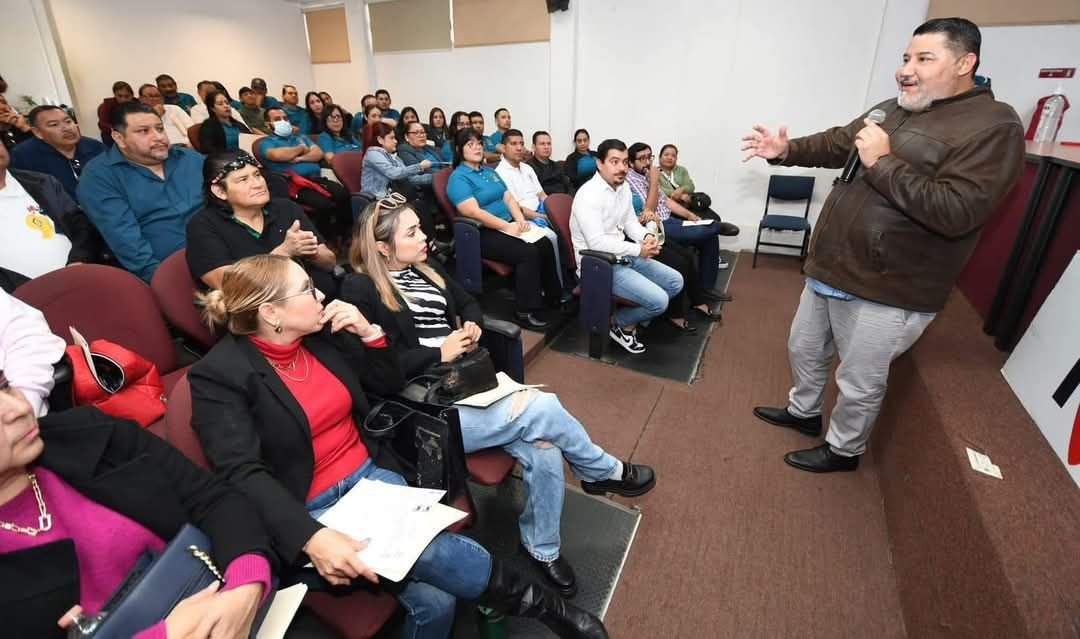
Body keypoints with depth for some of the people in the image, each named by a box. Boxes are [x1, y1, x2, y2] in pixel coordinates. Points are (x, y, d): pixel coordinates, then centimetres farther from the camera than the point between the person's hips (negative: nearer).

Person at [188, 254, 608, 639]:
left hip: (369, 476, 5)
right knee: (440, 555, -26)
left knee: (431, 600, -21)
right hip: (310, 510, -4)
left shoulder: (324, 333, 4)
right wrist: (311, 538, -34)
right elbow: (243, 475, -19)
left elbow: (390, 384, 14)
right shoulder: (221, 375, -11)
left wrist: (368, 331, -4)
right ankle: (541, 605, -3)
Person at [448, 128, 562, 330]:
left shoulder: (490, 171, 19)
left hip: (508, 225, 8)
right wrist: (507, 227, -20)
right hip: (483, 234, -8)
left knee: (545, 244, -12)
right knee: (528, 252, -27)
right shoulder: (458, 178, -7)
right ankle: (523, 312, -20)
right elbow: (473, 212, -19)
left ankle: (553, 295, 5)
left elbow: (509, 198, 14)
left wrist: (520, 220, -6)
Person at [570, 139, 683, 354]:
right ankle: (618, 323, 8)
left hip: (623, 257, 9)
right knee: (659, 301, -19)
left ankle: (632, 318, 15)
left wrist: (646, 236, -8)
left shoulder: (623, 186, 7)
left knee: (675, 282, 8)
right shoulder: (589, 195, -21)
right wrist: (638, 249, -23)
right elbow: (597, 242, -28)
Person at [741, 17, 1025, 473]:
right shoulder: (890, 111, 10)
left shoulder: (993, 127, -14)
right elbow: (836, 144, 18)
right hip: (829, 271, 8)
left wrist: (882, 163, -22)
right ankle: (803, 411, 47)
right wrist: (787, 150, 0)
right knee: (804, 349, 23)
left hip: (887, 292, -8)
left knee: (859, 382, 9)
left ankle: (842, 450, 33)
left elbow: (956, 211, -25)